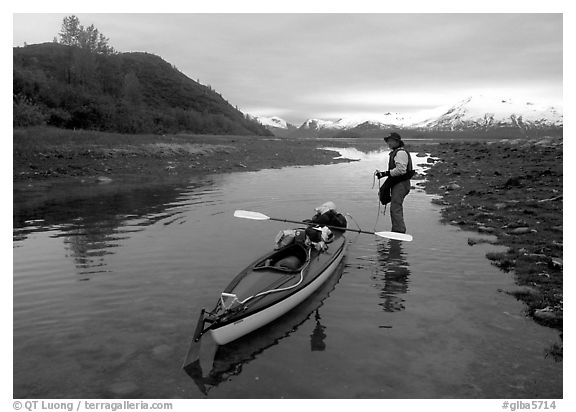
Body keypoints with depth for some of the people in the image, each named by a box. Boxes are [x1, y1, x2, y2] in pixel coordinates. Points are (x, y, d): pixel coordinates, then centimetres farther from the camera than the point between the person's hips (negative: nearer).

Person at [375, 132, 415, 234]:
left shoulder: (401, 153, -14)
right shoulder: (395, 152, 20)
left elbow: (401, 170, -24)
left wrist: (385, 173, -21)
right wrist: (382, 174, 12)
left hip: (400, 184, -11)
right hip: (397, 184, 11)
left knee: (395, 208, -14)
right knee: (395, 208, 16)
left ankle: (399, 231, -12)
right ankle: (397, 230, 25)